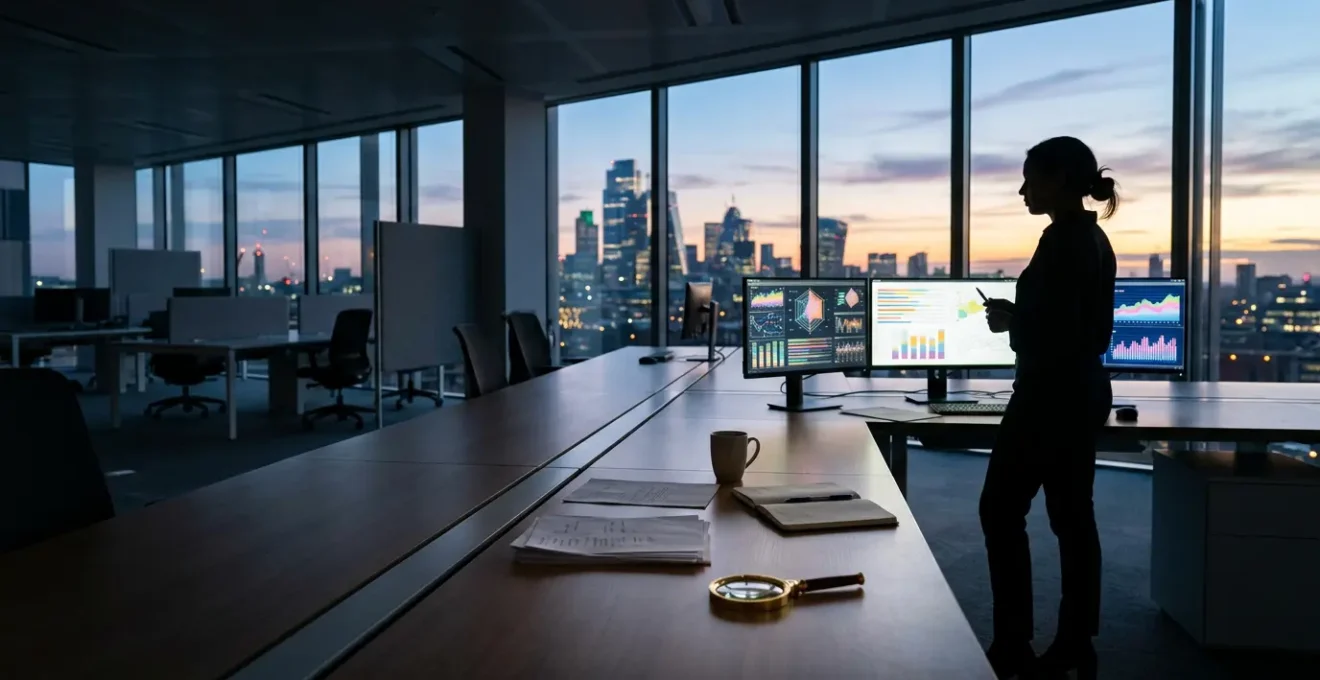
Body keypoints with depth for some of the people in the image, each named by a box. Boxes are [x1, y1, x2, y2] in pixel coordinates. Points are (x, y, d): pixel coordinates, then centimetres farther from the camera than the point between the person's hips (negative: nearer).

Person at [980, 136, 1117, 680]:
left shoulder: (1062, 240, -18)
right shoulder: (1093, 238, 12)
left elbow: (1056, 330, -24)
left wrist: (1009, 320, -7)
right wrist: (1018, 314, 12)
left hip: (1051, 395, -10)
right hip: (1085, 391, 10)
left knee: (1001, 511, 0)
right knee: (1072, 515, 12)